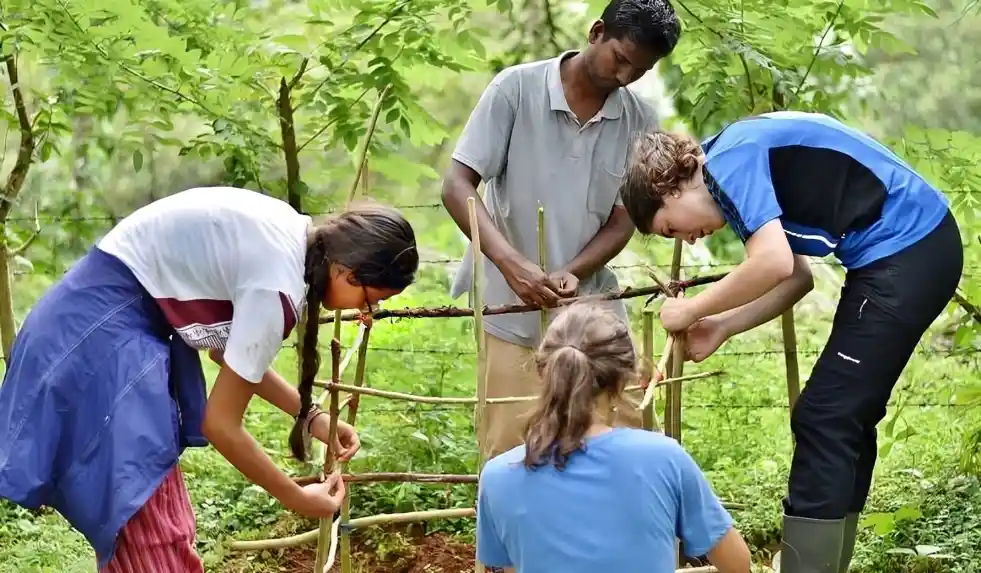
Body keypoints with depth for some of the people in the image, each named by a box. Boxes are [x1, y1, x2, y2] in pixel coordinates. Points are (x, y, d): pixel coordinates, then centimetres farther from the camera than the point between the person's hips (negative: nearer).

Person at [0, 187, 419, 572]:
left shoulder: (286, 236, 3)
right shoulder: (278, 285, -24)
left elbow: (227, 348, 16)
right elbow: (220, 424, -18)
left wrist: (310, 416, 13)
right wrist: (297, 499, -5)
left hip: (125, 324, 10)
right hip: (100, 339, -10)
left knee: (158, 529, 15)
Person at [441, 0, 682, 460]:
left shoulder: (640, 122, 0)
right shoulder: (516, 89, -9)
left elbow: (623, 221, 2)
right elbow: (457, 186, -12)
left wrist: (572, 273, -18)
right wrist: (511, 263, -27)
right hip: (513, 314, -3)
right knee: (510, 457, 0)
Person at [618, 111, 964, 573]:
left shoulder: (730, 160, -12)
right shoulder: (744, 158, 17)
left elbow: (774, 263, -24)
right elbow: (797, 275, 18)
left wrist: (693, 309, -9)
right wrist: (722, 326, 10)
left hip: (905, 252, -10)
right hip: (921, 246, 10)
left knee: (824, 421, -7)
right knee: (844, 421, 15)